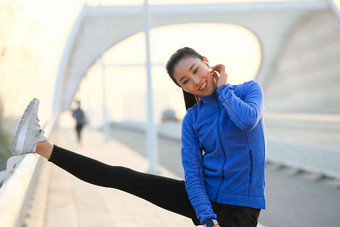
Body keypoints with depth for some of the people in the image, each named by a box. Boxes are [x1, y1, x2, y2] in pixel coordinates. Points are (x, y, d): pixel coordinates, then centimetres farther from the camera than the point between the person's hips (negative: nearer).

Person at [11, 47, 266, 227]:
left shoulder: (249, 89, -4)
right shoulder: (192, 119, 1)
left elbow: (248, 120, -29)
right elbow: (192, 174, -7)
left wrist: (222, 87, -12)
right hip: (204, 198, 3)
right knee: (121, 177, -2)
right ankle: (42, 145, -1)